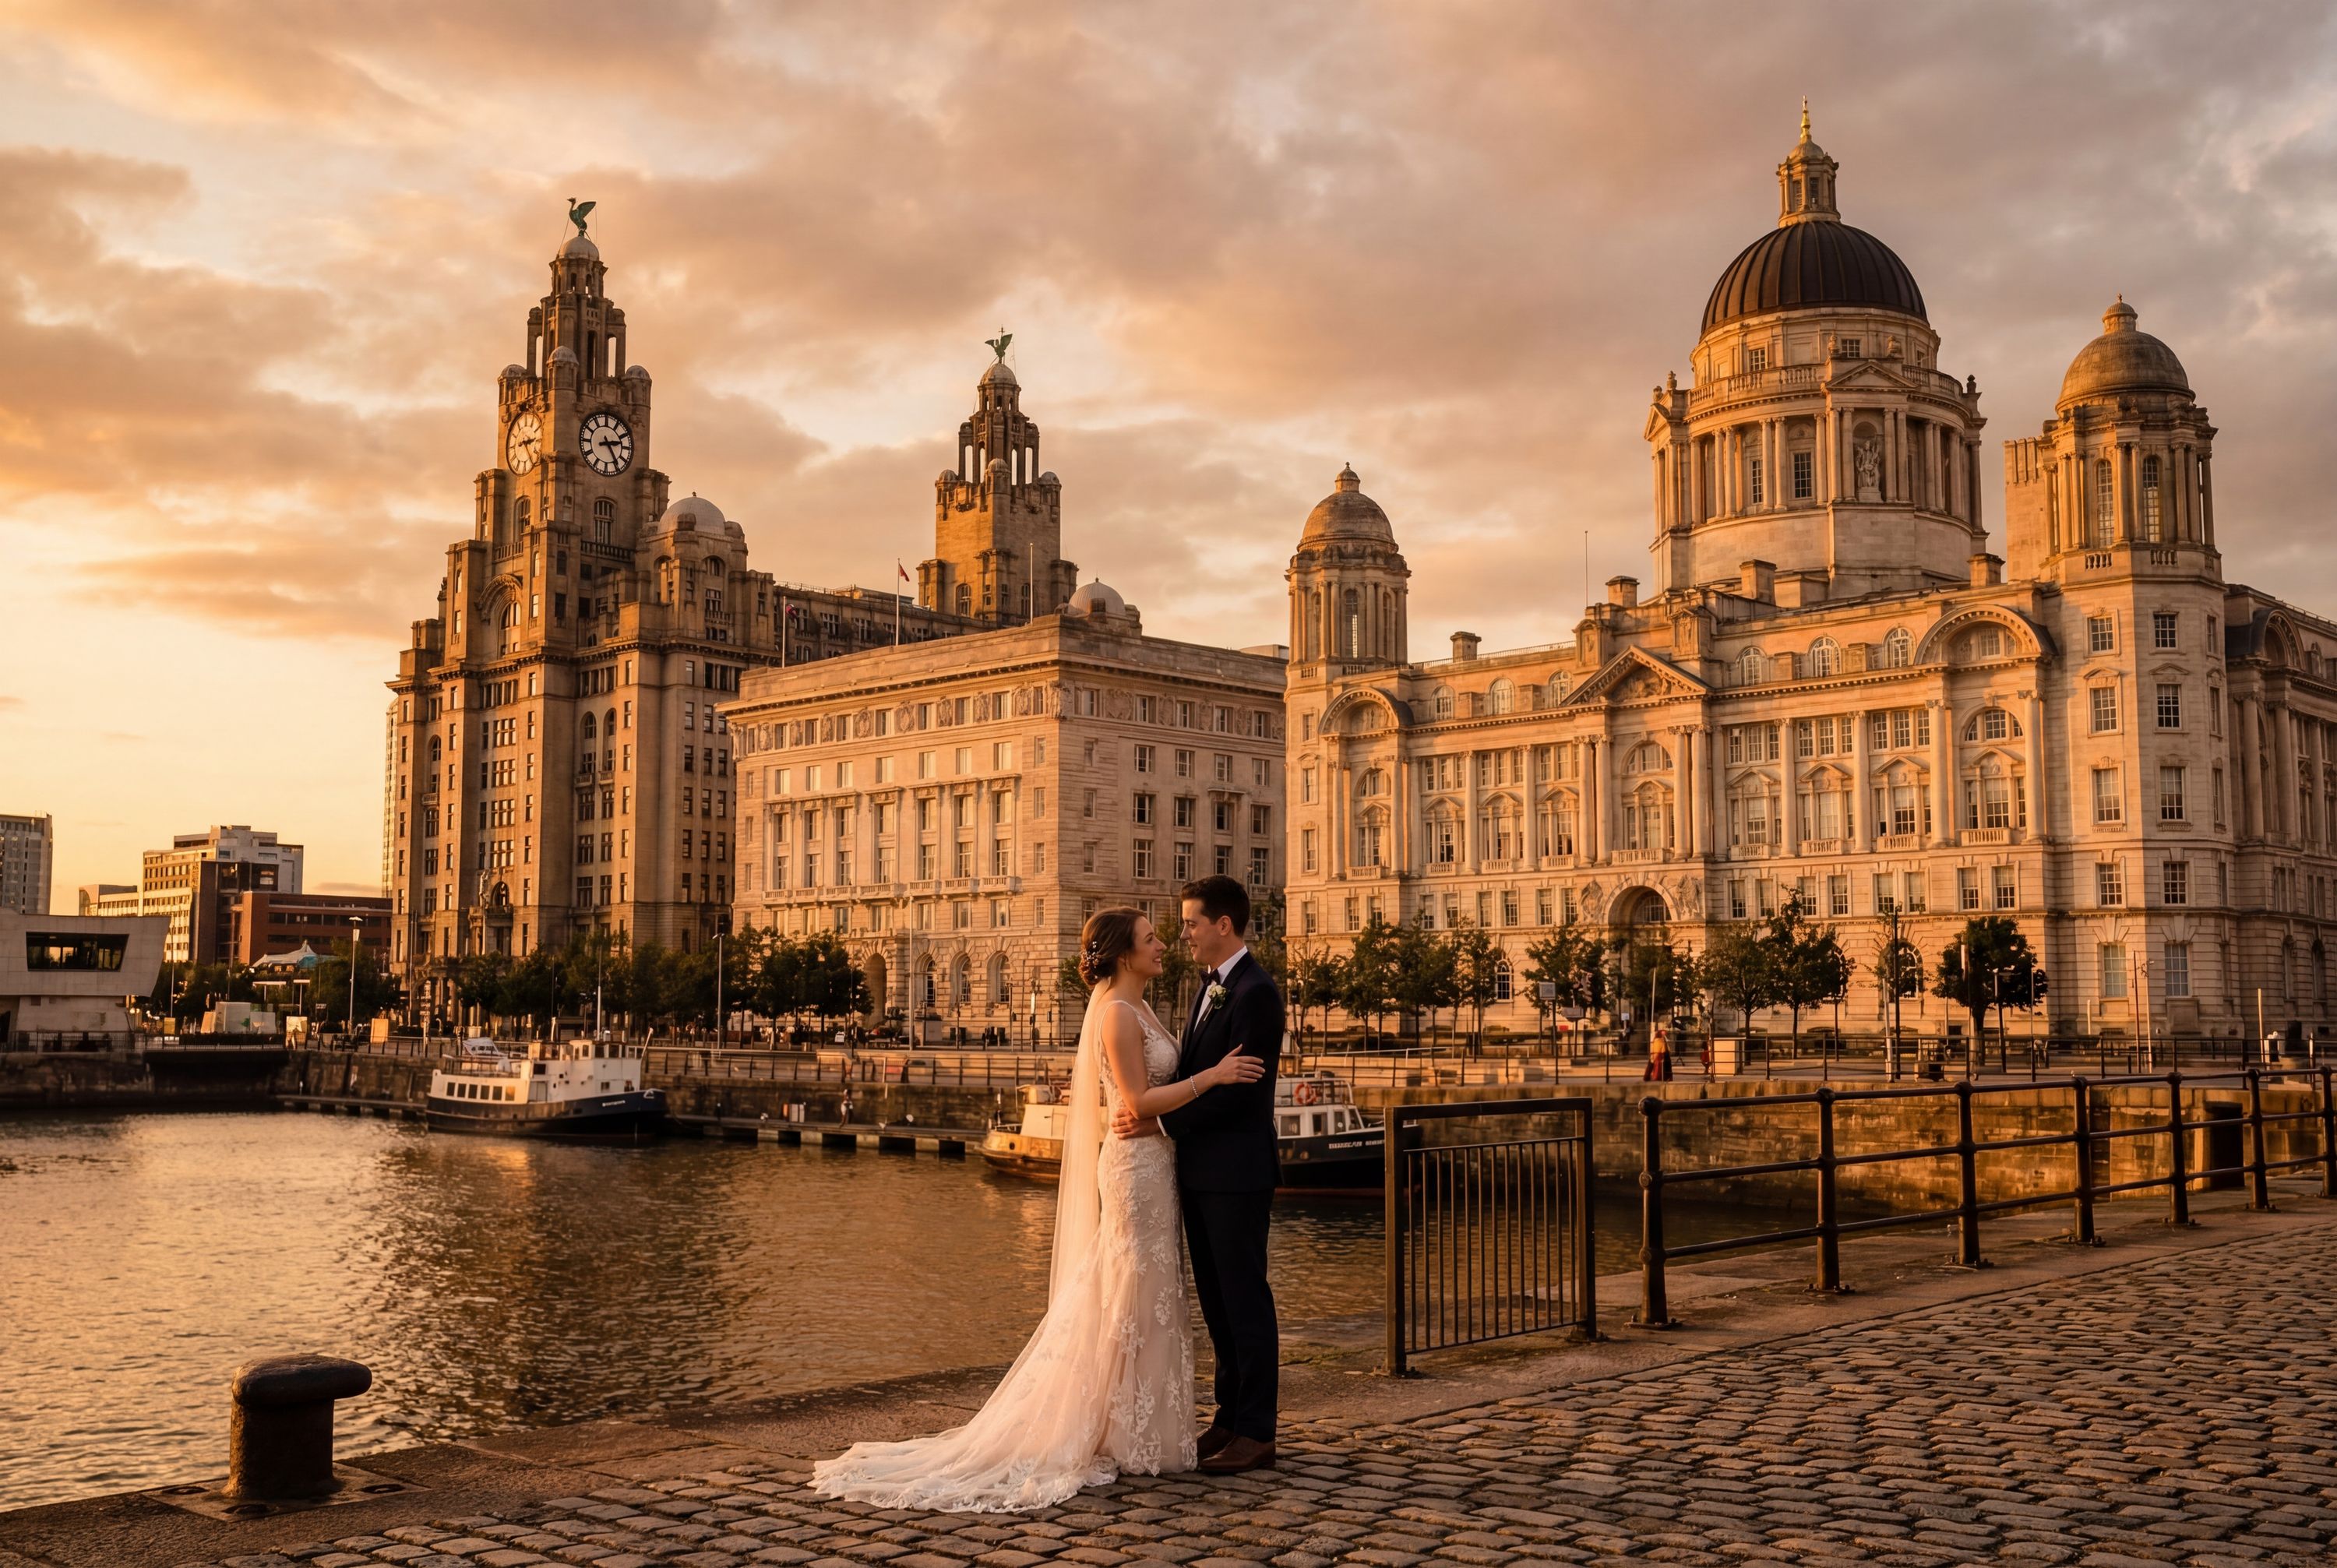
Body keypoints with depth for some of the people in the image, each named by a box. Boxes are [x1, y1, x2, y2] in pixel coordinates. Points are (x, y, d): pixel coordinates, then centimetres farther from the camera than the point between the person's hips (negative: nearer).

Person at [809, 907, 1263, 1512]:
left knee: (1143, 1297, 15)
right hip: (1136, 1163, -10)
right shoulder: (1117, 1013, -17)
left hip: (1150, 1163, 10)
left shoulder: (1134, 1009, 13)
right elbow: (1138, 1101, -21)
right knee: (1138, 1298, -2)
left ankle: (1119, 1429, 24)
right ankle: (1134, 1440, 7)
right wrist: (1213, 1076, -20)